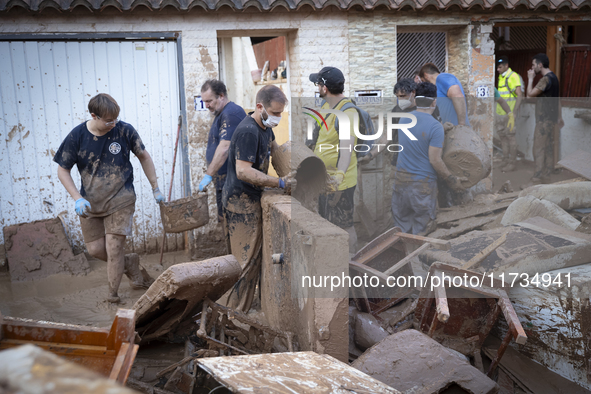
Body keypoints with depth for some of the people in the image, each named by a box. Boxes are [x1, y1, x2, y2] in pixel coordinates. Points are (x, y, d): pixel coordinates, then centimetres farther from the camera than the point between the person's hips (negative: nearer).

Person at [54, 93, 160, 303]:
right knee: (95, 250, 6)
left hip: (120, 201, -2)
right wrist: (78, 199, -13)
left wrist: (155, 189, 6)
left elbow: (144, 157, 4)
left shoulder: (125, 130, -11)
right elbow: (63, 170, -1)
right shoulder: (77, 136, -11)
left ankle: (113, 293, 10)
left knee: (114, 248, -7)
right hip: (90, 203, 2)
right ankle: (130, 263, 33)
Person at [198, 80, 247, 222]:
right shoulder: (222, 114, 18)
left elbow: (224, 148, -24)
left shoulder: (231, 113, -16)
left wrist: (208, 175, -23)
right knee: (223, 218, 12)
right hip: (223, 180, 10)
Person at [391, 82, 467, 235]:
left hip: (401, 180, 5)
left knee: (401, 229, 14)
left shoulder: (403, 120, 4)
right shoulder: (435, 127, -14)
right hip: (423, 183, -5)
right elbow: (435, 160, -17)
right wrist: (452, 181, -3)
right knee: (422, 232, 6)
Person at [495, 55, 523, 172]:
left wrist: (513, 113, -24)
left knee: (510, 136, -3)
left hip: (509, 112, -8)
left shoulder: (513, 76, -12)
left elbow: (519, 95, -18)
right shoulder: (501, 77, 14)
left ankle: (512, 163, 4)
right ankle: (506, 161, 19)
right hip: (500, 113, 8)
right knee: (502, 136, 10)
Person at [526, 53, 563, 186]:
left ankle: (536, 179, -8)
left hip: (544, 119, -10)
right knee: (548, 147, 12)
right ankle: (546, 175, 18)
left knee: (539, 149, -8)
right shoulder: (553, 77, 14)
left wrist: (530, 78, -8)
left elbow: (530, 94, -21)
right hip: (550, 118, 10)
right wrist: (559, 117, 23)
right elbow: (557, 99, 19)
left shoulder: (546, 79, -18)